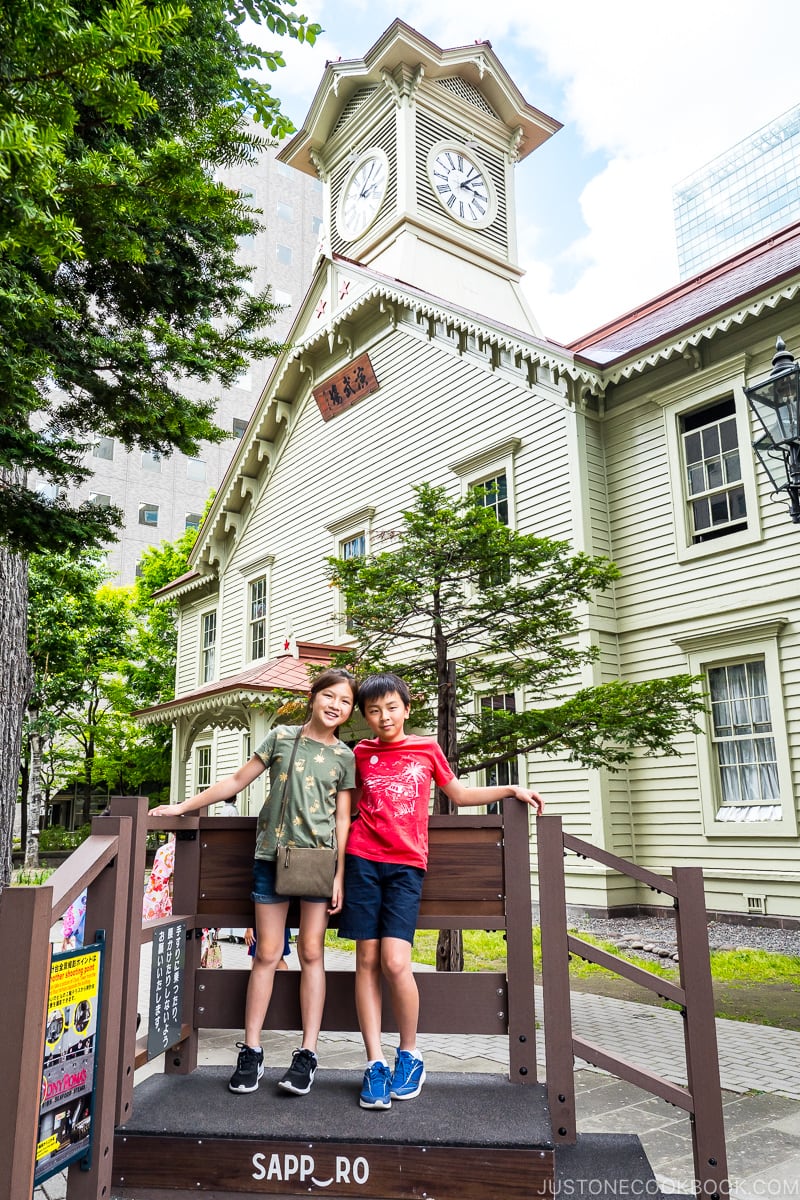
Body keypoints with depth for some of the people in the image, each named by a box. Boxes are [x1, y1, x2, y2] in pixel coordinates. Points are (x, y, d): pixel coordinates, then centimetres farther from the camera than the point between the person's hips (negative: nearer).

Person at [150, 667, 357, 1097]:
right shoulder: (281, 736, 5)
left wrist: (339, 875, -1)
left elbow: (342, 818, 5)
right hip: (271, 855, 0)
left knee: (311, 952, 2)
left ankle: (307, 1054, 10)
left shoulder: (344, 756, 6)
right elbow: (237, 781, 9)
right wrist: (183, 806, 7)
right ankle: (251, 1051, 14)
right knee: (267, 954, 4)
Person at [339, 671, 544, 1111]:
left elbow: (460, 794, 20)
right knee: (367, 960, 1)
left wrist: (511, 789, 12)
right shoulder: (360, 754, 9)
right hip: (363, 860, 1)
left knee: (395, 961, -13)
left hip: (406, 864, -1)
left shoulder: (427, 749, 9)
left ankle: (410, 1054, 10)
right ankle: (375, 1064, 11)